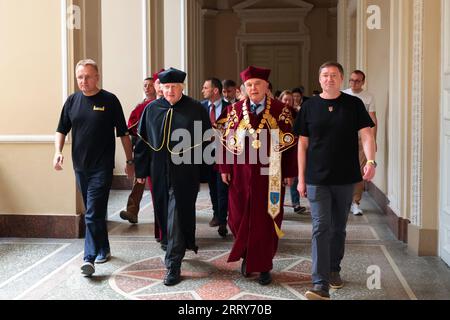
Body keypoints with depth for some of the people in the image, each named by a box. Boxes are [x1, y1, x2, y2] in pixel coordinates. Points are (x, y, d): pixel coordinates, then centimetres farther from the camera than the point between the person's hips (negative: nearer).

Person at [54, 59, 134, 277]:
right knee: (94, 212, 15)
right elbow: (62, 130, 13)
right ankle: (103, 249, 29)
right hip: (80, 166, 5)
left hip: (102, 167, -5)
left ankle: (90, 258, -9)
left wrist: (130, 161, 1)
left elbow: (123, 133, -1)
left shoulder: (110, 100, -5)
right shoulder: (72, 101, 7)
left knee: (94, 214, -10)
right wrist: (58, 151, -4)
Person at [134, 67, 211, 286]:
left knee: (177, 216, -6)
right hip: (159, 173, 4)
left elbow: (207, 140, 0)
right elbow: (143, 142, 8)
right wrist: (141, 170, 7)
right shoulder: (151, 109, 4)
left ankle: (173, 265, 2)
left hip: (184, 173, -4)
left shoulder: (196, 109, -4)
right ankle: (182, 246, 40)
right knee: (165, 215, 16)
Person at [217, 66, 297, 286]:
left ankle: (264, 266, 17)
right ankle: (247, 255, 30)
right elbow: (227, 140, 6)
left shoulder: (281, 110, 0)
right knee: (239, 218, 6)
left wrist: (289, 172, -4)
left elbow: (290, 142, 0)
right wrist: (225, 168, 0)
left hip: (270, 175, -1)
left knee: (267, 219, 4)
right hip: (241, 174, 2)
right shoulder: (235, 110, 5)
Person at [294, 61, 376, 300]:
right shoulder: (310, 106, 3)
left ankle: (334, 270, 34)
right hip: (317, 179, -1)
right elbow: (303, 144, 5)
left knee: (338, 228, 14)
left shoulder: (354, 104, 2)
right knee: (321, 228, -8)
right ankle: (321, 285, -10)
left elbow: (366, 135, -5)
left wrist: (371, 160, -24)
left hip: (345, 178, 1)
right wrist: (301, 179, 3)